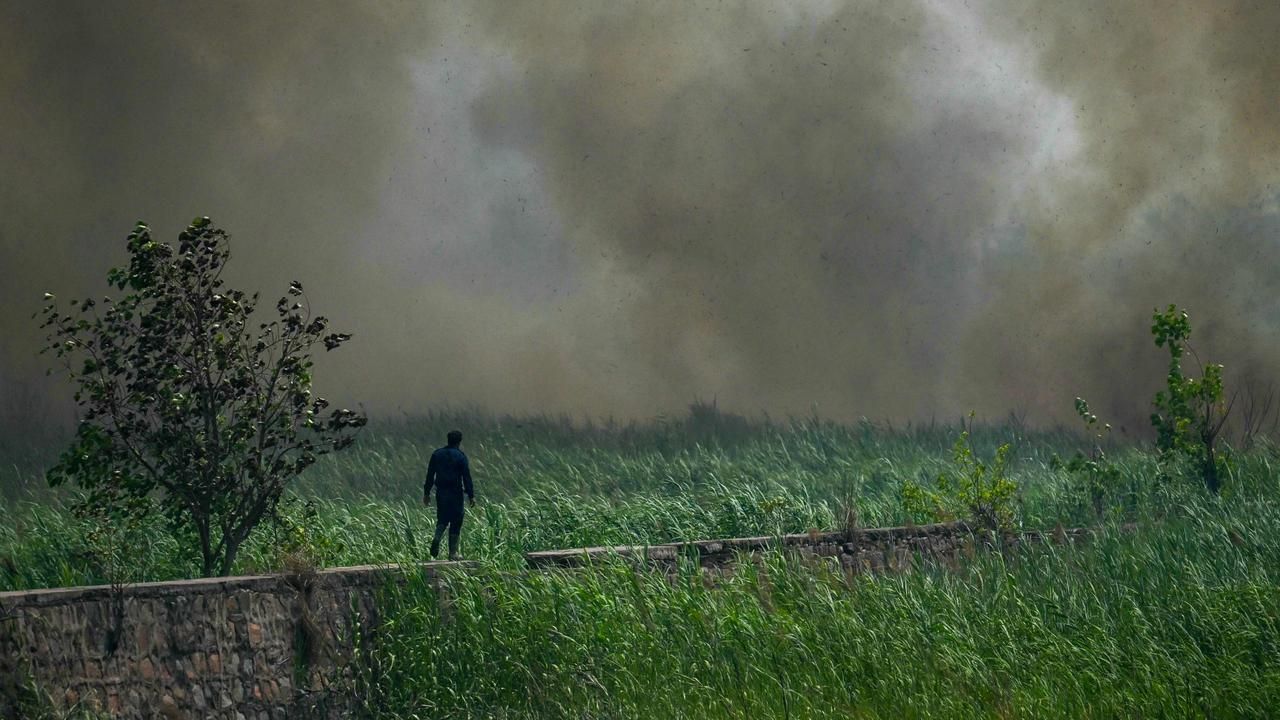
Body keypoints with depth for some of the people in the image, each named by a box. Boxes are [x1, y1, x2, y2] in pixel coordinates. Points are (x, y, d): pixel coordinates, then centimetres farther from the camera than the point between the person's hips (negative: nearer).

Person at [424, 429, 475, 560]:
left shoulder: (436, 454, 5)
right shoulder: (460, 456, -7)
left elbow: (430, 475, 8)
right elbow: (467, 477, -8)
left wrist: (426, 493, 14)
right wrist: (471, 496, -5)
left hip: (441, 493, 4)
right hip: (455, 493, -4)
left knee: (442, 519, 16)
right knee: (456, 522, 5)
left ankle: (437, 538, -13)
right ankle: (453, 552, 5)